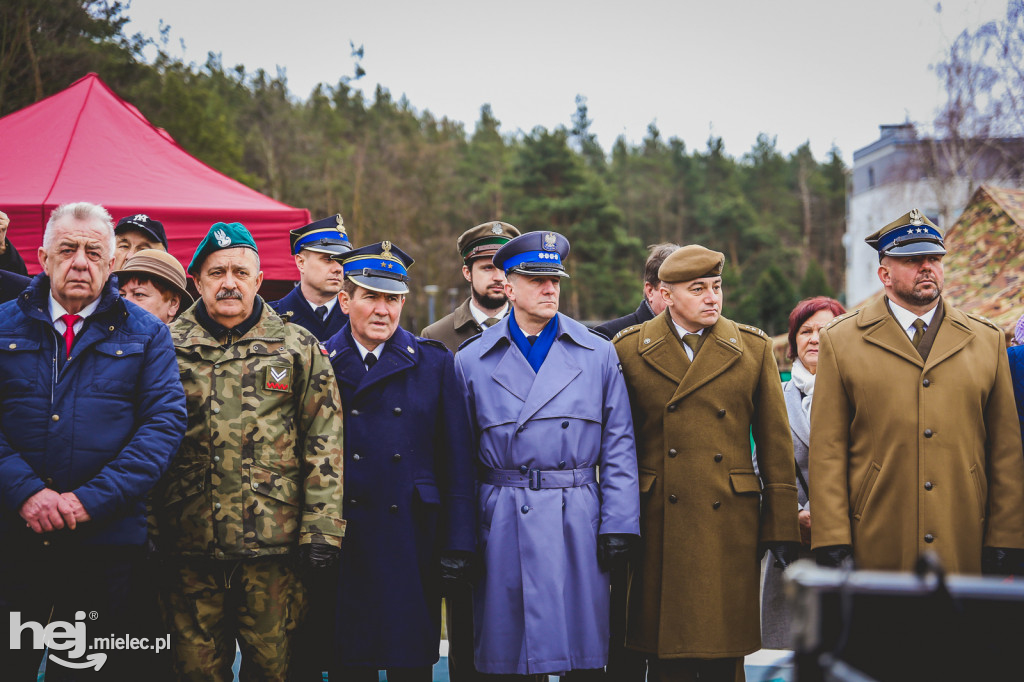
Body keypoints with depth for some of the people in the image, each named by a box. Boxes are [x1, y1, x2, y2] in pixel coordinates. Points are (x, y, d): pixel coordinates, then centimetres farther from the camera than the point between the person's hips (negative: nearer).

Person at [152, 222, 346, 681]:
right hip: (188, 546, 1)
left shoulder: (298, 347, 7)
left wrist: (322, 530, -5)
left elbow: (324, 444, 3)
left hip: (273, 545, 0)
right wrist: (147, 535, 1)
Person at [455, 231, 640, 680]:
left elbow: (618, 447, 6)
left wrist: (618, 524, -2)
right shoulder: (471, 362, 6)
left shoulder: (599, 355, 7)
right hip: (503, 525, 0)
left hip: (577, 524, 1)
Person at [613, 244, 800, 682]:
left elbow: (776, 446, 7)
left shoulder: (754, 348, 6)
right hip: (658, 527, -1)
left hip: (731, 524, 1)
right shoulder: (629, 348, 3)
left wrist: (781, 527, 2)